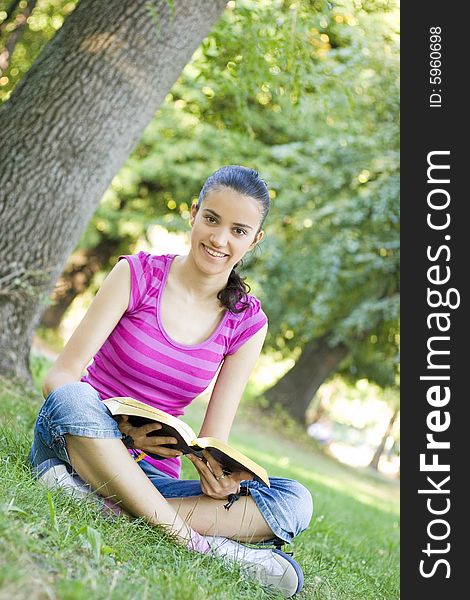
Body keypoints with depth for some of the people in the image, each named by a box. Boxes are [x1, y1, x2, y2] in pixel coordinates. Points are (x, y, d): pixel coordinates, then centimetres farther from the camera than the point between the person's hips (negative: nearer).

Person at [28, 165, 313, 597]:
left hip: (149, 477, 3)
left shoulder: (247, 323, 3)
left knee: (294, 502, -20)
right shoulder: (139, 274, -5)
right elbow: (60, 377, -10)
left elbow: (214, 439, 1)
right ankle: (196, 545, -34)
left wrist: (217, 472, -23)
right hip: (70, 443, -2)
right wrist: (124, 433, -27)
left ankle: (101, 500, -33)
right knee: (74, 398, -37)